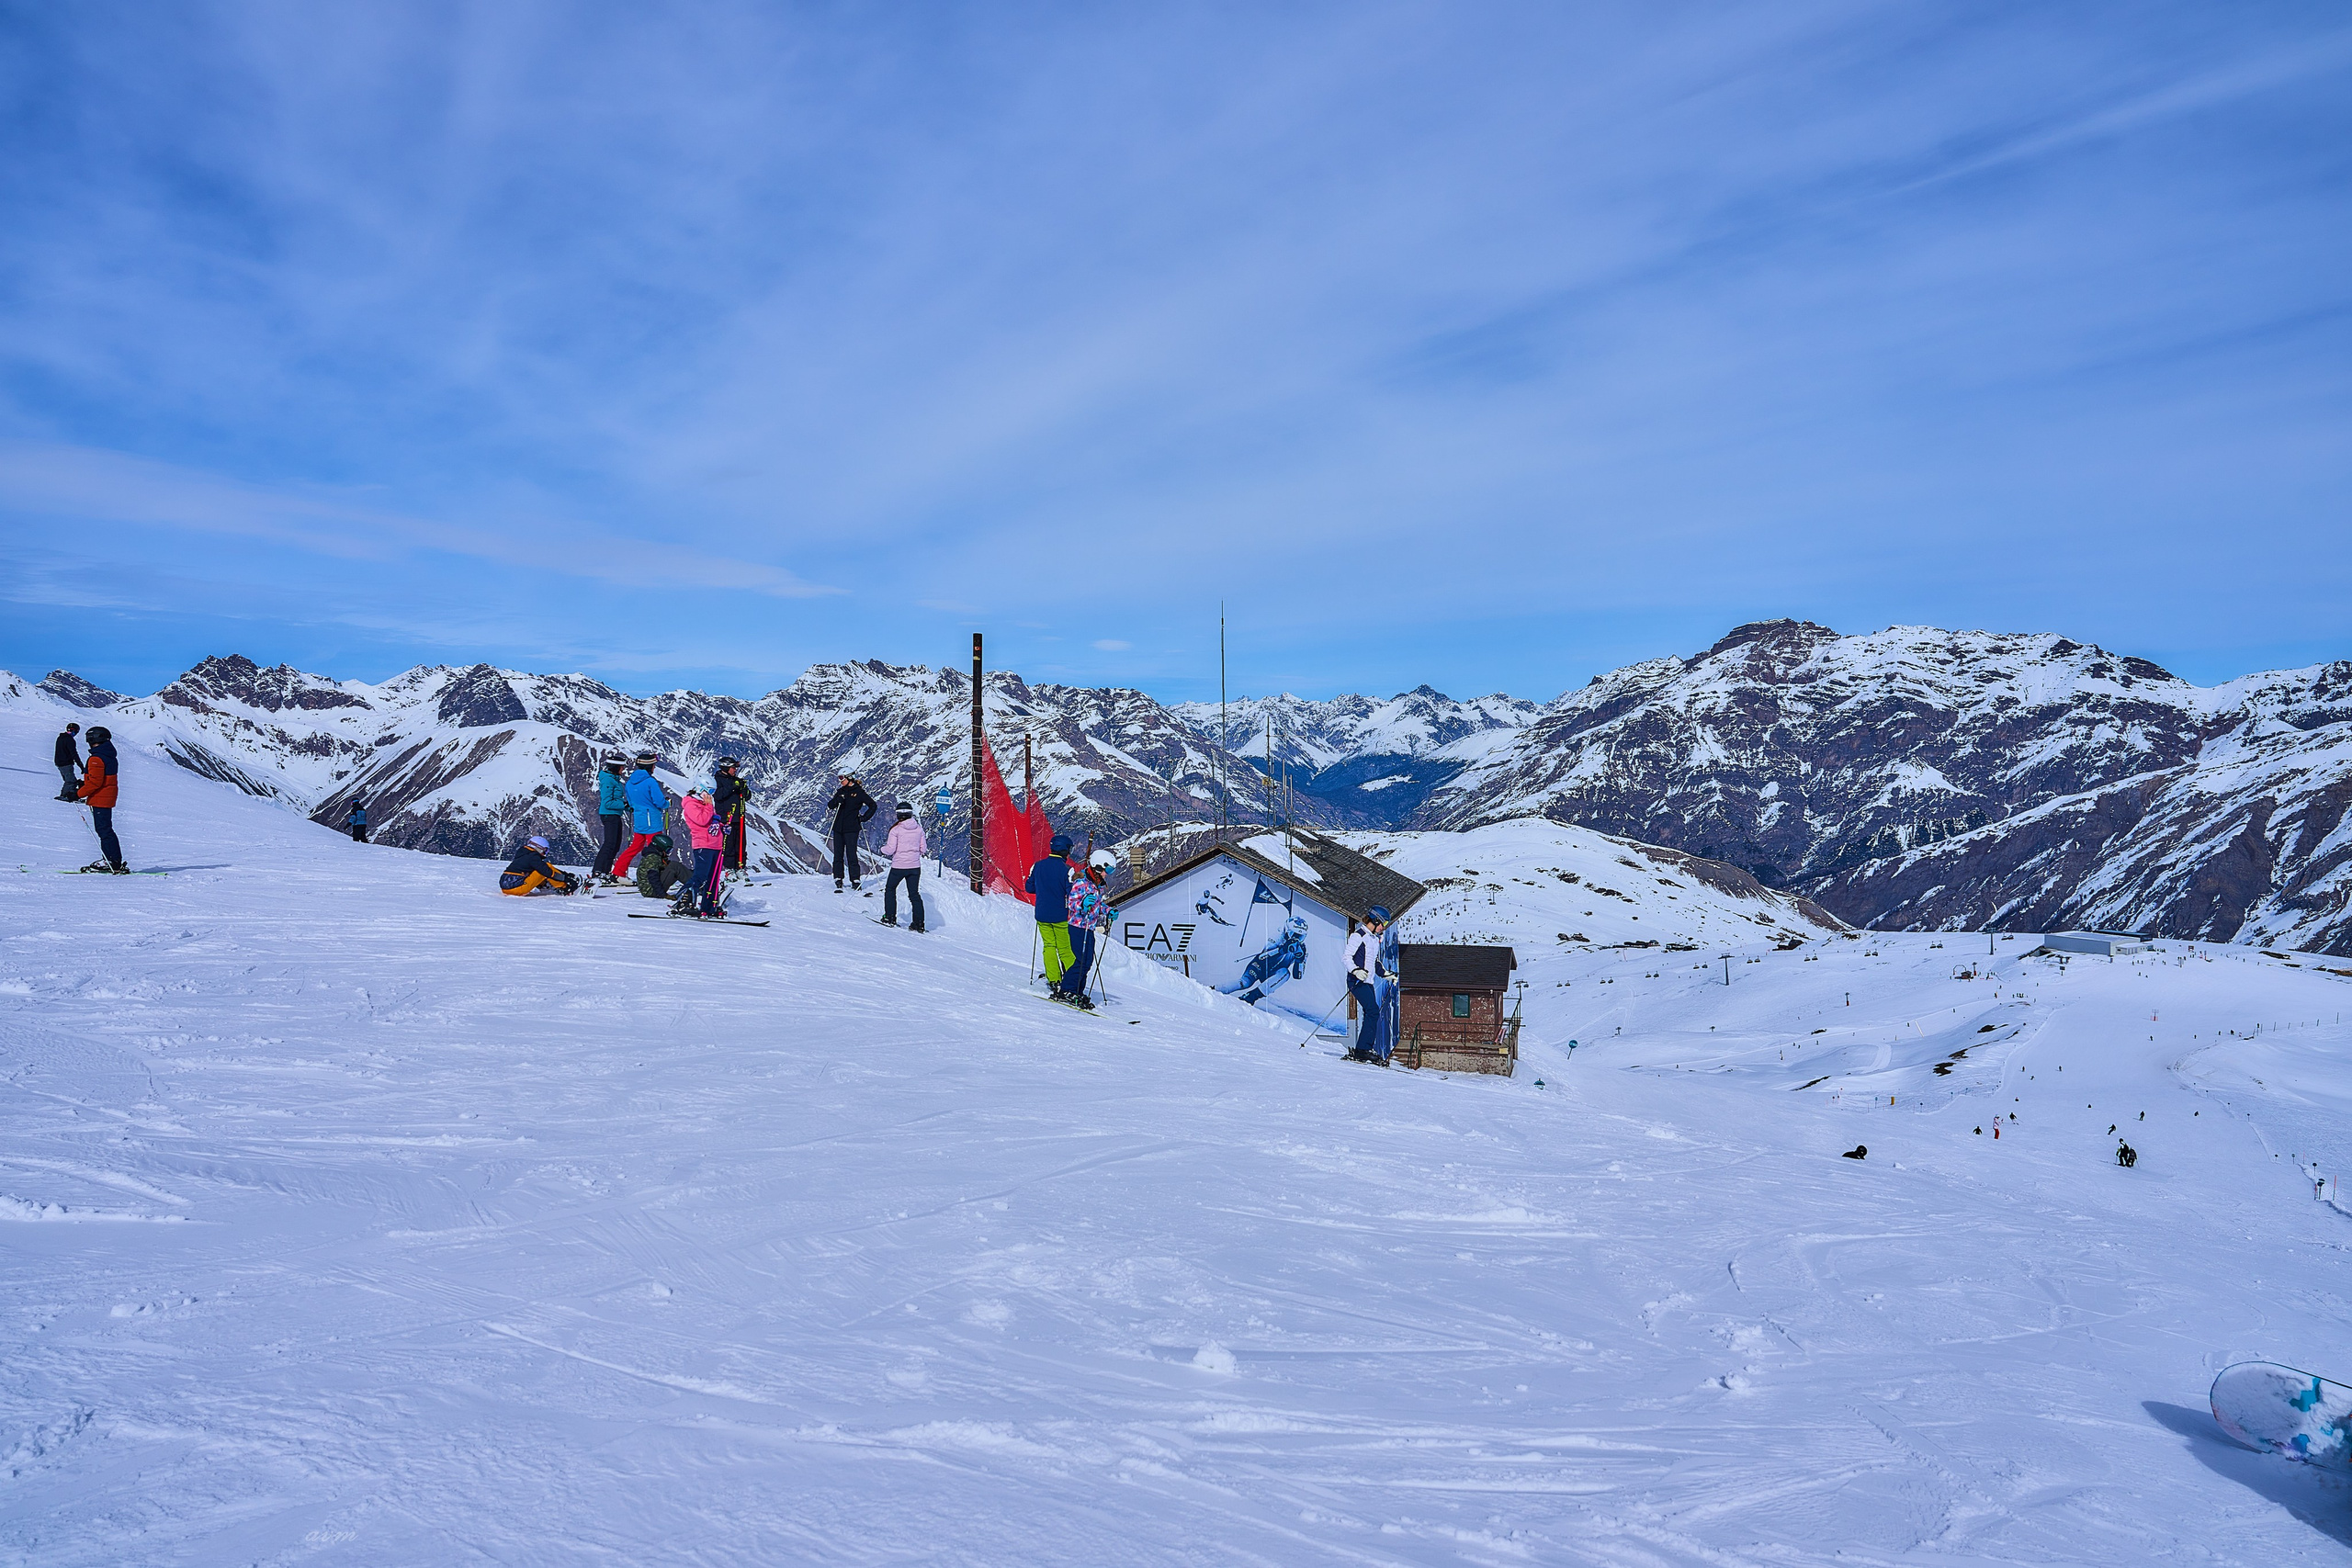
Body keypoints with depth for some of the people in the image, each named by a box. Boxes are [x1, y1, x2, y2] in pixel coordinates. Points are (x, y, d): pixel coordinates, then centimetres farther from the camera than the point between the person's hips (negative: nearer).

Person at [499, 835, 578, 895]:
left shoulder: (524, 855, 21)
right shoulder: (533, 857, -7)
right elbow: (547, 872, -14)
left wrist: (563, 873, 24)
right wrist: (566, 878, -8)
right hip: (516, 888, -9)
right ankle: (565, 888, 3)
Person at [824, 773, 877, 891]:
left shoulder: (859, 792, -1)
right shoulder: (840, 792, 14)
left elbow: (873, 806, 1)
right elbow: (829, 806, 8)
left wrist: (864, 818, -6)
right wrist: (837, 801, -11)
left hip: (851, 828, -5)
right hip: (838, 827, 5)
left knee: (851, 854, -8)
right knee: (838, 854, 5)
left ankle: (856, 880, -5)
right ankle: (838, 879, 10)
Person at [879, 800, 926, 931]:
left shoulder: (896, 829, -11)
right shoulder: (918, 827, 1)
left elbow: (890, 849, -12)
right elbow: (923, 848, 5)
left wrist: (883, 849, 9)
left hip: (899, 866, -3)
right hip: (915, 866, 3)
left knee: (890, 889, 18)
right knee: (914, 894, 10)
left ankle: (890, 917, 15)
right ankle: (919, 922, 4)